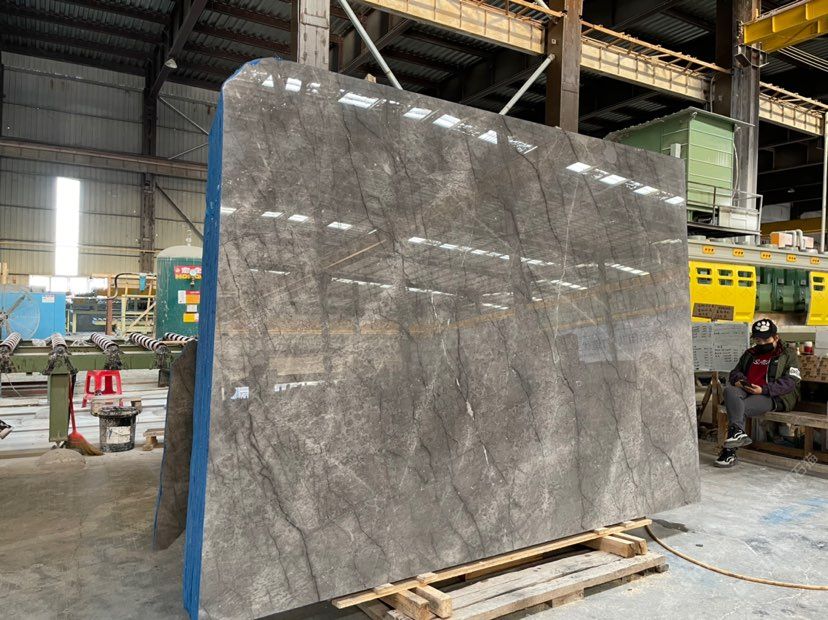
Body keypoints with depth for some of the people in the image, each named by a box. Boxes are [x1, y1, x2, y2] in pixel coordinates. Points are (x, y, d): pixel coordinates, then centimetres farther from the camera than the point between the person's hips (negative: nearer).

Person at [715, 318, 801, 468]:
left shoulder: (788, 354, 9)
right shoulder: (749, 354, 27)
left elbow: (791, 382, -4)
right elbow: (735, 371, 31)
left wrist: (763, 389, -18)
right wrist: (737, 380, 2)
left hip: (773, 396, -4)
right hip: (746, 391, 5)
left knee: (741, 409, -31)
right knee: (730, 390, -32)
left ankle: (729, 451, -31)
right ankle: (738, 432, -49)